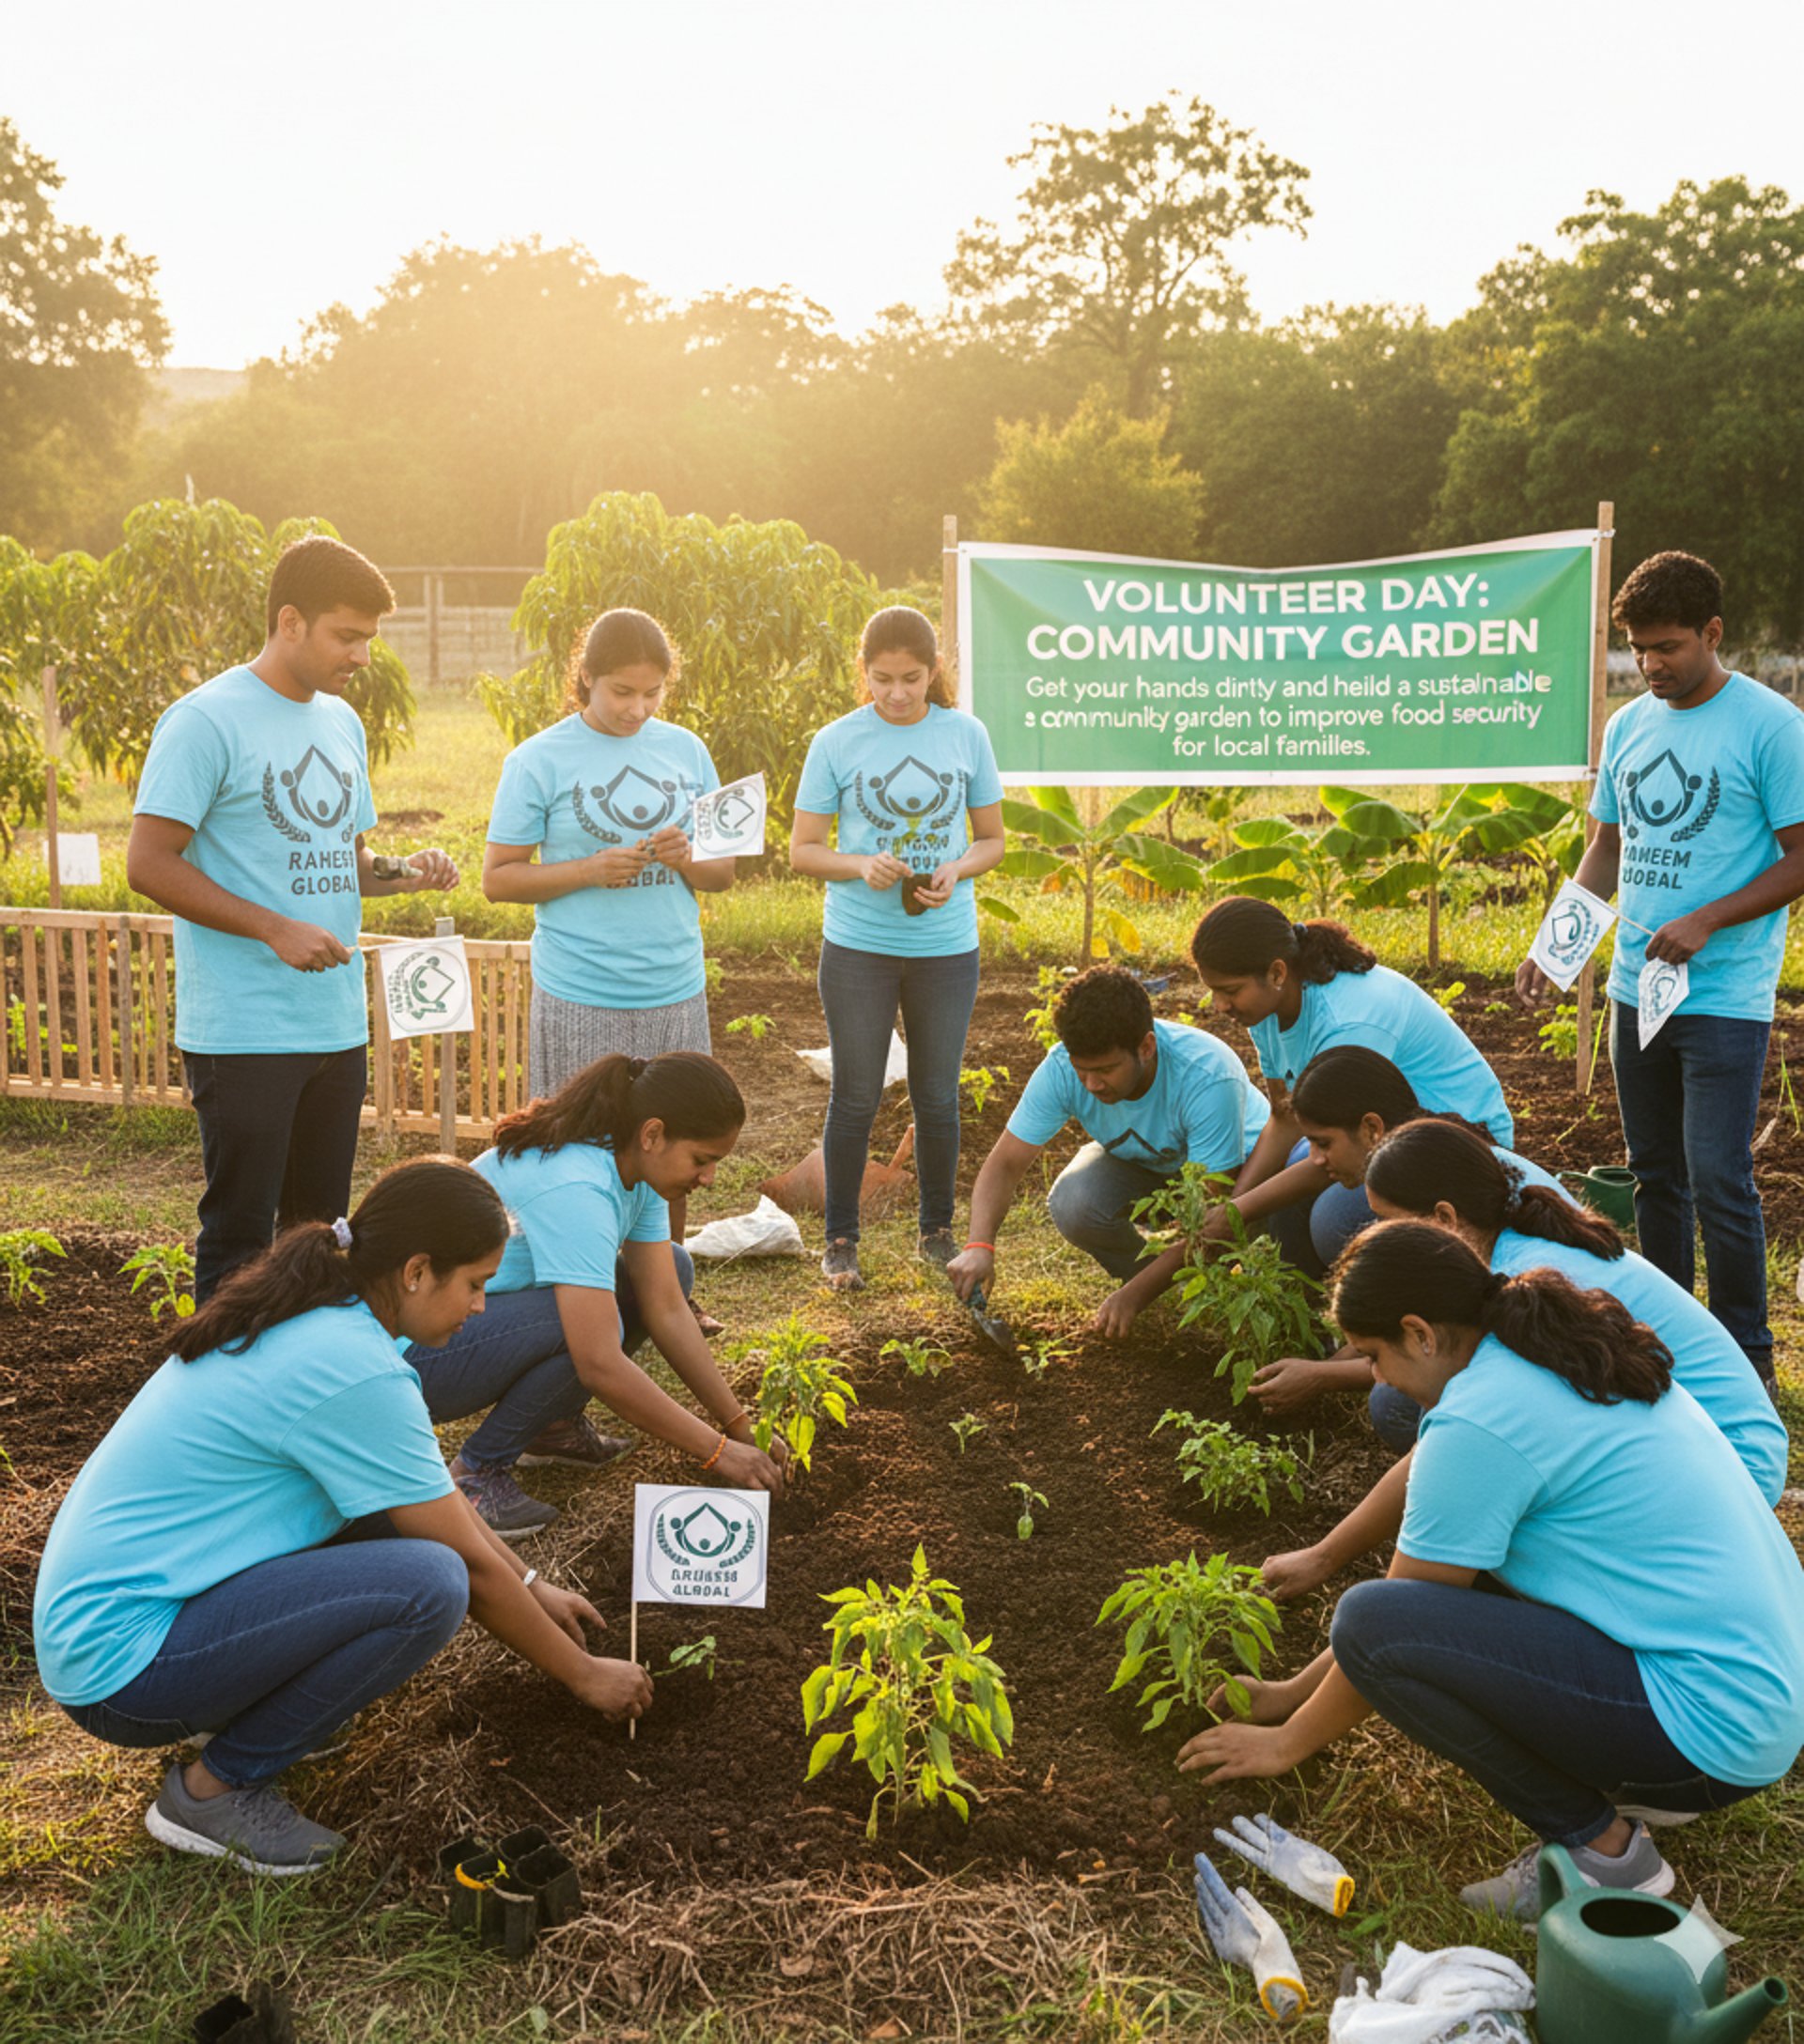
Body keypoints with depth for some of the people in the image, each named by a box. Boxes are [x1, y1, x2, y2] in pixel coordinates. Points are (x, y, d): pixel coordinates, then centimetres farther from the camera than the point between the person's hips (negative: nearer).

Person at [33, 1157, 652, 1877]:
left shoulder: (310, 1317, 5)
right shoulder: (353, 1370, -22)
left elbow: (440, 1493, 20)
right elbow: (472, 1567, -13)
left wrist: (532, 1588, 24)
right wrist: (586, 1675, 1)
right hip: (120, 1667, -9)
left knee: (400, 1504, 5)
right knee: (428, 1581, -23)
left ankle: (251, 1707, 13)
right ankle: (215, 1787, -6)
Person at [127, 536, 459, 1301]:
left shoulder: (341, 722, 14)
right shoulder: (206, 721, -9)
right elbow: (150, 864, -13)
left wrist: (401, 870, 1)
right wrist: (276, 929, -19)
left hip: (338, 1027, 7)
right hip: (241, 1032, -7)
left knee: (320, 1227, 14)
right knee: (240, 1235, -1)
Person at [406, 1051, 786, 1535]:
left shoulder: (636, 1167, -4)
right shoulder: (575, 1190, -32)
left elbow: (667, 1310, -2)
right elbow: (601, 1367, -35)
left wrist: (739, 1426, -6)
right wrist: (716, 1451, -28)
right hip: (419, 1348, -9)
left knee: (669, 1268, -1)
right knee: (585, 1327, -33)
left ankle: (553, 1425, 10)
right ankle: (477, 1473, -11)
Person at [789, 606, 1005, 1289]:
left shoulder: (966, 735, -1)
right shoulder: (836, 742, -4)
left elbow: (992, 839, 6)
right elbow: (803, 850, -2)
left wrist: (955, 871, -15)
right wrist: (861, 866, -21)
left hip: (947, 948, 1)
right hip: (857, 948, -1)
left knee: (937, 1097, 12)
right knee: (855, 1099, 6)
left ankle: (937, 1232, 29)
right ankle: (840, 1240, 21)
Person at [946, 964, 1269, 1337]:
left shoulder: (1207, 1078, -39)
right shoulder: (1063, 1068, -28)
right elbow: (1005, 1165, -21)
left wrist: (1134, 1295, -38)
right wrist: (979, 1246, -39)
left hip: (1235, 1163, -2)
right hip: (1138, 1162, 3)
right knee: (1072, 1205, -29)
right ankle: (1140, 1270, 3)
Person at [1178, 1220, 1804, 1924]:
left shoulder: (1480, 1421, -18)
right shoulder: (1561, 1356, 11)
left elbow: (1377, 1630, -7)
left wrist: (1288, 1741, 10)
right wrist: (1297, 1691, 23)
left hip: (1716, 1730, -10)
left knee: (1375, 1622, -18)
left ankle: (1601, 1848, -4)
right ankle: (1644, 1783, 14)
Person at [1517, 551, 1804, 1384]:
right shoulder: (1627, 726, 10)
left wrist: (1705, 922, -19)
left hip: (1726, 997, -6)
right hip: (1635, 991, 6)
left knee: (1718, 1181, -7)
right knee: (1655, 1174, 14)